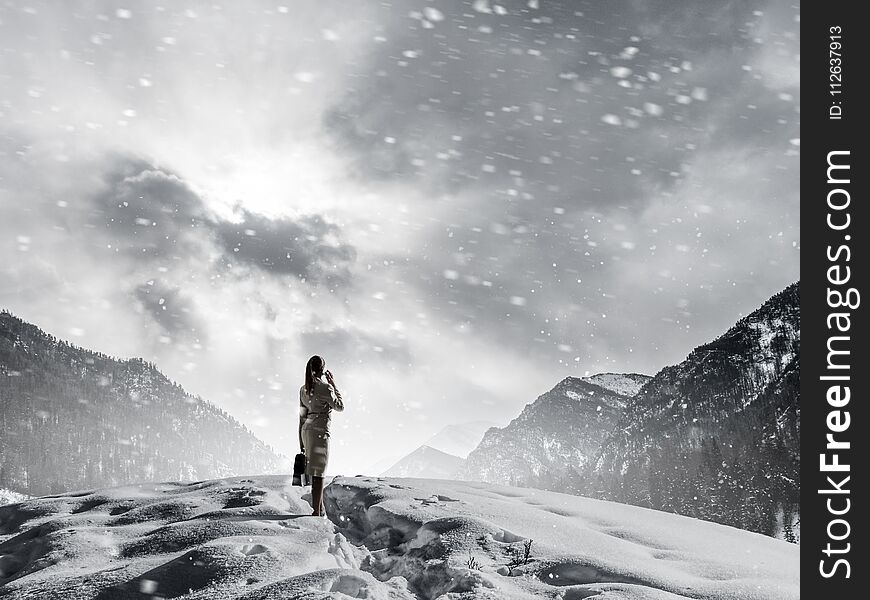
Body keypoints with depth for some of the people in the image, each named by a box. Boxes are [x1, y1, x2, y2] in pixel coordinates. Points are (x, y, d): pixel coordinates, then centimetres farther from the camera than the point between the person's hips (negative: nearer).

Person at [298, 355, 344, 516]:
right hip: (320, 431, -8)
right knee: (318, 472, -4)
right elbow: (340, 406, 1)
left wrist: (301, 442, 18)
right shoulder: (325, 387, -12)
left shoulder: (304, 389, 10)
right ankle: (317, 512, -3)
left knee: (316, 470, 17)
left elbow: (302, 416, 13)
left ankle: (320, 509, 25)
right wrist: (334, 385, 5)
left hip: (306, 430, 8)